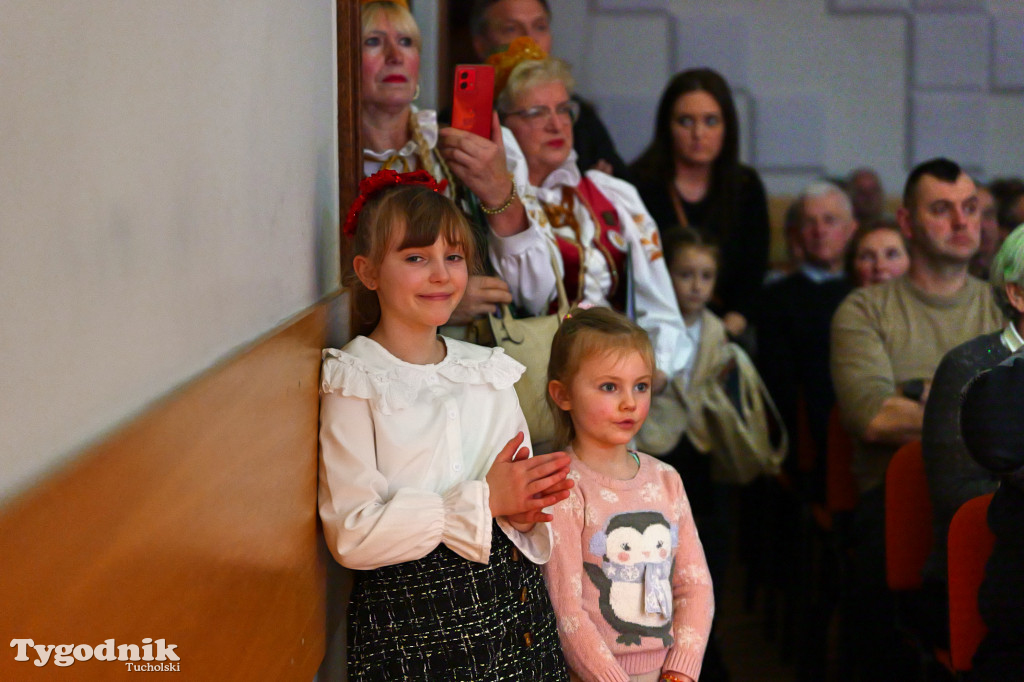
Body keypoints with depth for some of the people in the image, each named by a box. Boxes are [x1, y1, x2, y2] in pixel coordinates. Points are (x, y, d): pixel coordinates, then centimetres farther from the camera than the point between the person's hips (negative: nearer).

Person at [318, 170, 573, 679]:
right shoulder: (354, 384, -9)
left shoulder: (489, 372, 10)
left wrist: (523, 513, -9)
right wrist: (485, 500, -17)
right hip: (408, 616, -5)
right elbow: (351, 536, -17)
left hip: (513, 606, 5)